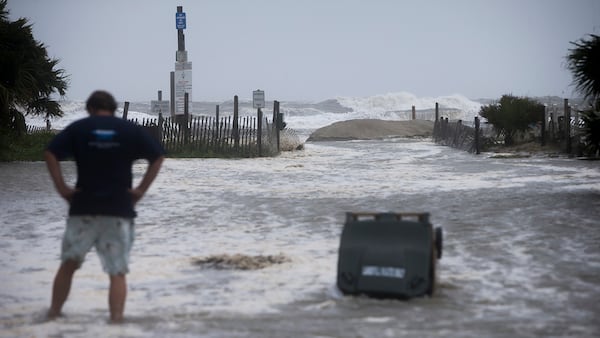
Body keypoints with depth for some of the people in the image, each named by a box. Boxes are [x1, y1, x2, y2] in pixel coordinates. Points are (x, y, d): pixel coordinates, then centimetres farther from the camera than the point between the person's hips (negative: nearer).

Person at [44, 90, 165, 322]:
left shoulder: (78, 128, 3)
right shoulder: (130, 130, 4)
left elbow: (50, 153, -8)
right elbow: (158, 157, -1)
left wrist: (61, 187, -5)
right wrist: (142, 189, -1)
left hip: (83, 209, 1)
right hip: (120, 210, 0)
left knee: (69, 264, 15)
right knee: (117, 272, 2)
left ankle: (53, 313, 19)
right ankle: (116, 319, -6)